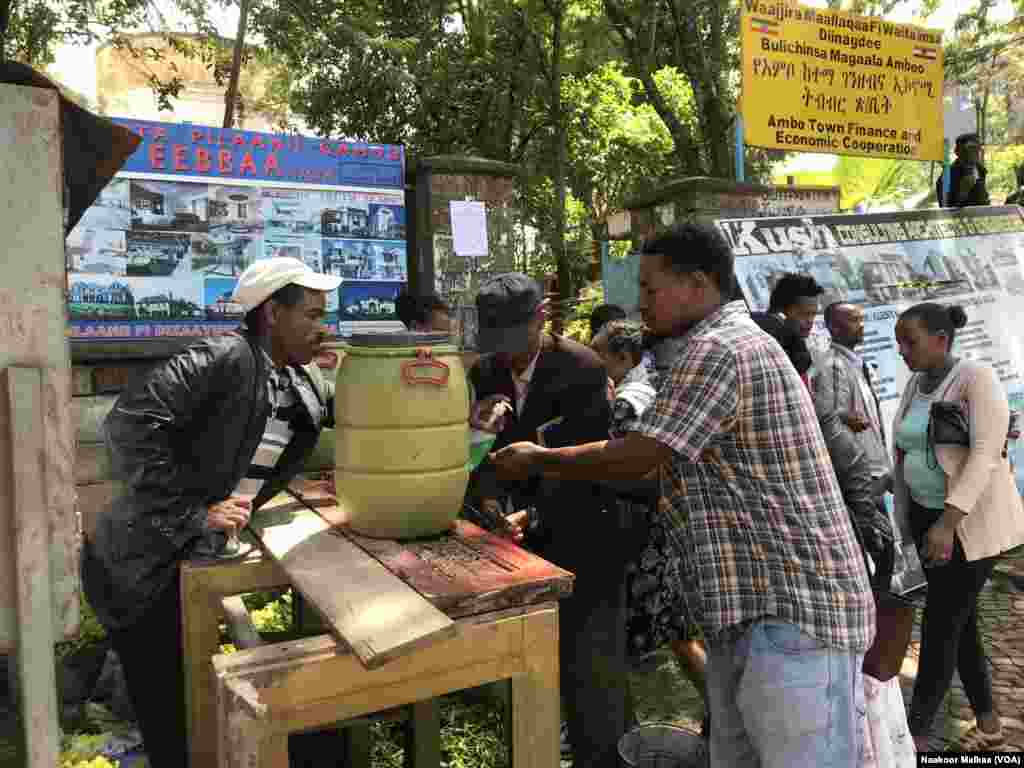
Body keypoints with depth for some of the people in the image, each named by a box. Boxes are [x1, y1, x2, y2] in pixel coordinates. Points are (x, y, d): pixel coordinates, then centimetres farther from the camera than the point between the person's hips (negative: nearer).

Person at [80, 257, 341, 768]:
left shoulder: (306, 384, 3)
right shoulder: (226, 358, -22)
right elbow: (130, 422, -29)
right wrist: (192, 514, -28)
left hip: (196, 556, 8)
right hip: (141, 564, -8)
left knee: (194, 699, 22)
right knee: (170, 717, 5)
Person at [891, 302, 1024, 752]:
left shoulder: (977, 377, -15)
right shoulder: (915, 386, 7)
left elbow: (986, 454, -24)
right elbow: (904, 454, 11)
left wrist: (948, 521, -31)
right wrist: (902, 520, 11)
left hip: (973, 521, -7)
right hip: (927, 515, 7)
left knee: (940, 625, -4)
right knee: (961, 620, 14)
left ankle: (917, 737, 7)